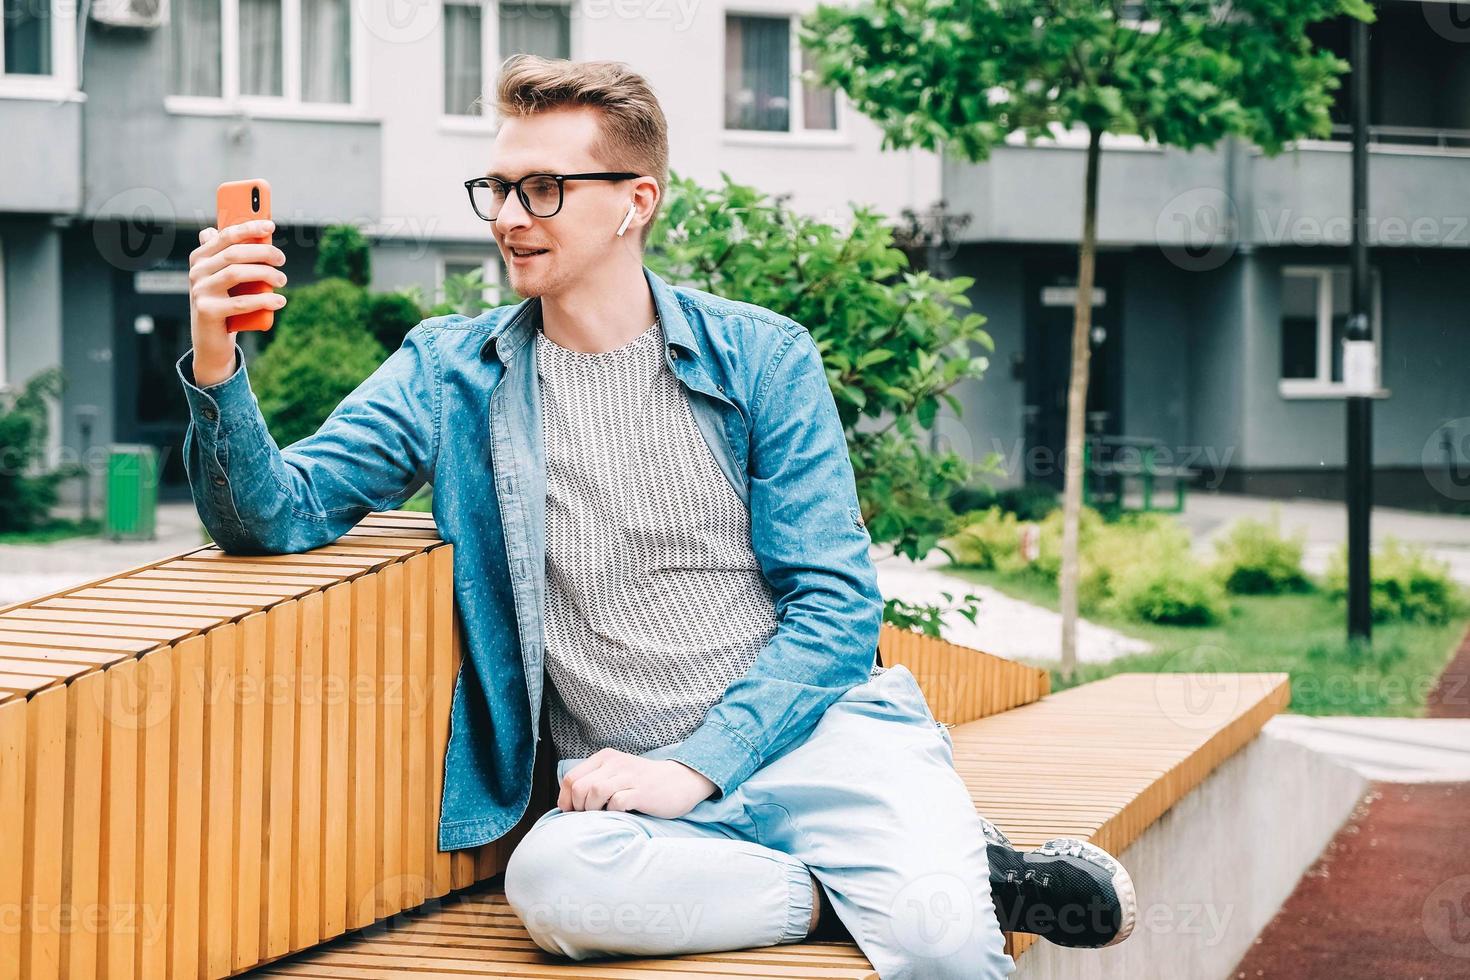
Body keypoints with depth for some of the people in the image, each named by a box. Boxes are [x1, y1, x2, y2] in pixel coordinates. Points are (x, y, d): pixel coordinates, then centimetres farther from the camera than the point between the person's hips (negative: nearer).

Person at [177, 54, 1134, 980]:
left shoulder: (761, 358, 3)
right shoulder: (450, 371, 7)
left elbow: (836, 603, 0)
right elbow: (277, 515, 0)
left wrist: (698, 765, -13)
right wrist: (219, 369, -20)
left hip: (813, 727, -2)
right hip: (635, 780, 3)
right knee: (552, 879, -35)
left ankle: (947, 870, 2)